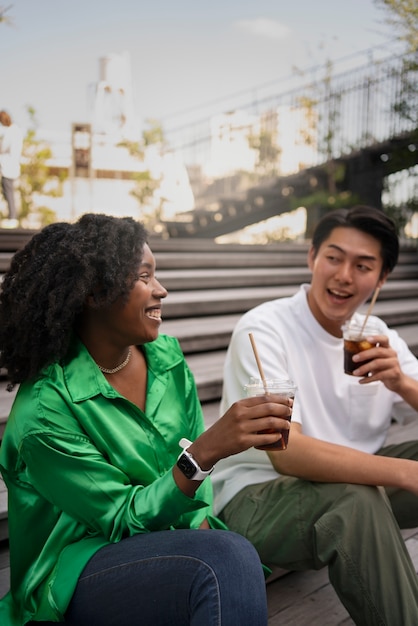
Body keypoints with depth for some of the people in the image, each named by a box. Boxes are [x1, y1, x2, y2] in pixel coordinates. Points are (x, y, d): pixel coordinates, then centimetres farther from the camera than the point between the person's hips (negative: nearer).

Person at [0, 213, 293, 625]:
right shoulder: (44, 410, -19)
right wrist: (206, 451, -32)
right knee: (230, 559, -30)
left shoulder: (166, 357, -1)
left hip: (166, 543, 6)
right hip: (79, 567, -5)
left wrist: (201, 529, -10)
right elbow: (122, 519, -17)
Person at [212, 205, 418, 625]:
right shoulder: (264, 330, -18)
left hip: (352, 484, 7)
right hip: (255, 496, -6)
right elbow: (287, 453, -29)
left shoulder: (378, 337, 3)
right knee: (356, 500, -34)